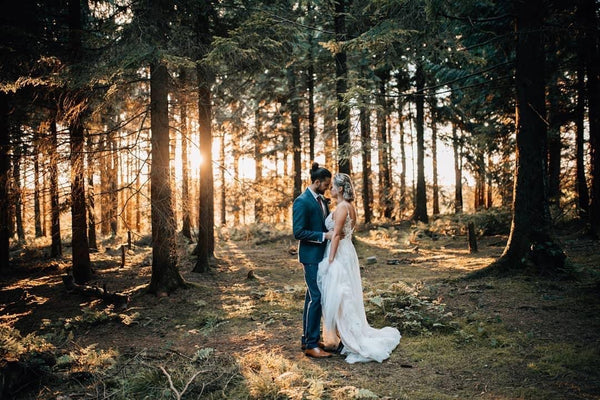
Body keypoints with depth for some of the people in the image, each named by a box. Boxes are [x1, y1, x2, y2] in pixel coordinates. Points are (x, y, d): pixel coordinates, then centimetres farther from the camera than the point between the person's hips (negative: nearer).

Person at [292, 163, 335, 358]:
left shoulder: (321, 199, 12)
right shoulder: (302, 202, -15)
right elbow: (299, 232, -20)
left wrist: (334, 231, 5)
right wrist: (325, 236, -21)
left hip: (323, 254, 9)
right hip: (311, 256, -9)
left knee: (315, 297, 14)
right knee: (315, 297, -8)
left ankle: (308, 338, 24)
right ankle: (310, 345, -1)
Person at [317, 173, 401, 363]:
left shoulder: (342, 207, -16)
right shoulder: (350, 207, 13)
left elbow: (336, 235, -19)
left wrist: (330, 261, -19)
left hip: (339, 254, -10)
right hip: (347, 252, 10)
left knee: (339, 297, -2)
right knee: (345, 297, 15)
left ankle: (348, 341, 6)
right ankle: (346, 336, 24)